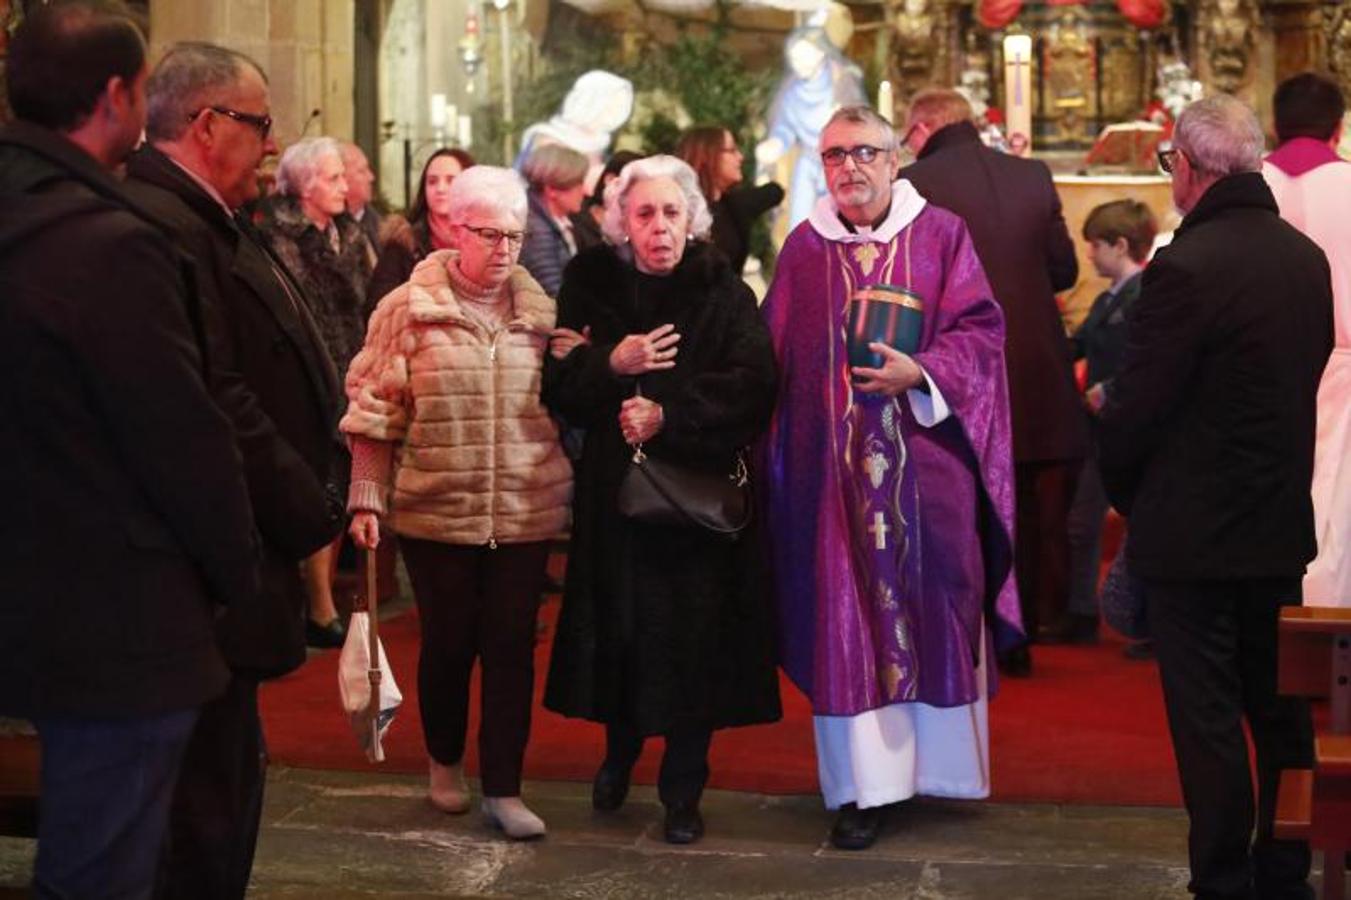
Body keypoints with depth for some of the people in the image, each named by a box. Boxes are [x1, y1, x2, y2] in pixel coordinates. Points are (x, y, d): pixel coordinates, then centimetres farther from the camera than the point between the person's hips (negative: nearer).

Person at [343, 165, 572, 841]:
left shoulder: (539, 312, 5)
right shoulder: (408, 309, -4)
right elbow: (375, 409, -2)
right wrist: (366, 498, -4)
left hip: (526, 513, 2)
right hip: (436, 512, -2)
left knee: (511, 646, 4)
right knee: (447, 643, 11)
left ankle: (503, 788, 13)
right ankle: (444, 763, 34)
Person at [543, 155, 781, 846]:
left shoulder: (724, 293, -1)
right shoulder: (590, 285, 4)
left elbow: (751, 388, -12)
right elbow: (559, 387, 0)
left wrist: (667, 415, -19)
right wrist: (612, 364, -18)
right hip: (614, 488, 2)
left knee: (693, 639, -1)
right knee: (620, 626, 5)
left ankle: (683, 789, 12)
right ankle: (620, 750, 32)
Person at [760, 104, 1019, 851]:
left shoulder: (942, 235, 2)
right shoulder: (804, 247, 7)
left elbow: (981, 332, -3)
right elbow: (775, 357, 8)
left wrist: (921, 373, -19)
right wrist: (774, 452, 1)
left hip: (926, 461, -1)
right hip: (832, 467, 1)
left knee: (931, 608, 6)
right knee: (848, 623, 2)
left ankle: (941, 759, 21)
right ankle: (864, 784, 7)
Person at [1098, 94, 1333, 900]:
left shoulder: (1185, 266, -20)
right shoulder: (1307, 258, 3)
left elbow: (1136, 407, -17)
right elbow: (1310, 375, 10)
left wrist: (1123, 492, 2)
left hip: (1195, 530, -7)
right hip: (1282, 525, 7)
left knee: (1208, 719, 1)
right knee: (1282, 709, 16)